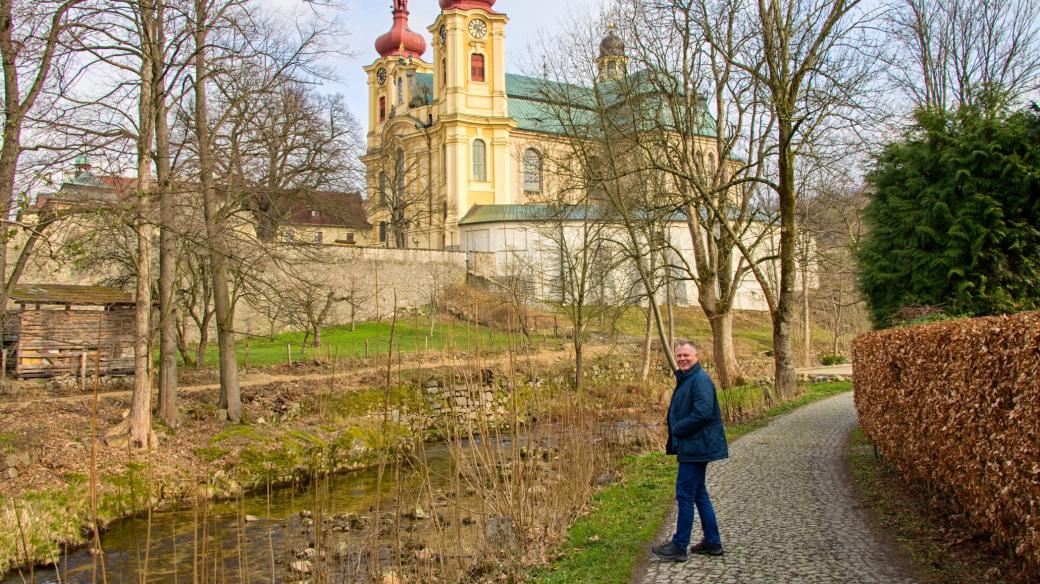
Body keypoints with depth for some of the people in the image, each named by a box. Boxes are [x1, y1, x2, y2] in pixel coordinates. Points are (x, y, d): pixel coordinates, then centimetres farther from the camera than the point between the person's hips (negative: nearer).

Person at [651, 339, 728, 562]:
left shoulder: (701, 380, -17)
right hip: (691, 447, 10)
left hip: (697, 446, -10)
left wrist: (677, 430, -16)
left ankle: (679, 546, 3)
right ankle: (712, 542, 25)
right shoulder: (685, 379, 15)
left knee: (685, 494, -5)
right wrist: (673, 439, 8)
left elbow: (702, 412, -27)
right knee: (699, 493, 16)